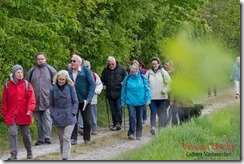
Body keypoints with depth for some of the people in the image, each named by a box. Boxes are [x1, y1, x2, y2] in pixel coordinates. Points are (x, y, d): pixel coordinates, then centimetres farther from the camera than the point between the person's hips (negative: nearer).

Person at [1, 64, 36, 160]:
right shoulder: (8, 85, 1)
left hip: (24, 115, 0)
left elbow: (31, 98, -7)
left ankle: (29, 152, 31)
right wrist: (4, 113, 4)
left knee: (26, 134, 12)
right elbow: (4, 101, 6)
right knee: (13, 134, -10)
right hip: (11, 116, 0)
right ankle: (13, 155, -8)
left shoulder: (26, 85, -2)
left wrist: (30, 109, -22)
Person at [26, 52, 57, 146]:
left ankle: (47, 137, -12)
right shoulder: (32, 71, 8)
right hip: (35, 100, 2)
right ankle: (41, 138, 13)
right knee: (39, 121, 7)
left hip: (47, 100, -2)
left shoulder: (50, 70, 4)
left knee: (47, 119, -11)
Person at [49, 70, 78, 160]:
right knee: (61, 139, 9)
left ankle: (65, 157, -16)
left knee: (66, 138, -13)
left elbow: (75, 102, 2)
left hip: (69, 117, -3)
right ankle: (63, 156, 19)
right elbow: (51, 104, 9)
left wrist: (73, 113, -8)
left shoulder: (70, 88, -3)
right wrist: (53, 115, -2)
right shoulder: (53, 89, 1)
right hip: (58, 118, 3)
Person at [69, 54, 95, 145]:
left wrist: (89, 98, -16)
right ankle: (73, 138, 6)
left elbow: (92, 84, -8)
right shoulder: (70, 73, 5)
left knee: (87, 121, 6)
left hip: (84, 100, -2)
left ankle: (87, 139, 19)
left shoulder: (86, 71, -4)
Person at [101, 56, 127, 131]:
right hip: (110, 93, 4)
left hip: (119, 93, -4)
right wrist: (103, 86, 5)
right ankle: (114, 124, 13)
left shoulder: (121, 69, -1)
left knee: (119, 108, -11)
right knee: (113, 110, 8)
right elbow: (102, 80, 21)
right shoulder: (105, 71, 8)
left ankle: (118, 123, -10)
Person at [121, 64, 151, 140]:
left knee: (139, 118, 8)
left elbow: (147, 89, 4)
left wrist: (148, 99, -5)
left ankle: (138, 135, 18)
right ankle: (131, 133, -9)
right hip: (130, 101, -1)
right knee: (132, 117, -14)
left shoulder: (143, 78, 1)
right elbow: (123, 90, 8)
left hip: (140, 101, 1)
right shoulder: (127, 78, 1)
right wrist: (123, 101, 7)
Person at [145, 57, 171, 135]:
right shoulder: (148, 73, 5)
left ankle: (161, 128, 16)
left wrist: (165, 90, -5)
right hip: (152, 96, 0)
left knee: (162, 113, 6)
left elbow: (169, 82, 5)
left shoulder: (163, 72, 2)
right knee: (153, 112, -11)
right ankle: (153, 127, -18)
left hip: (162, 97, 0)